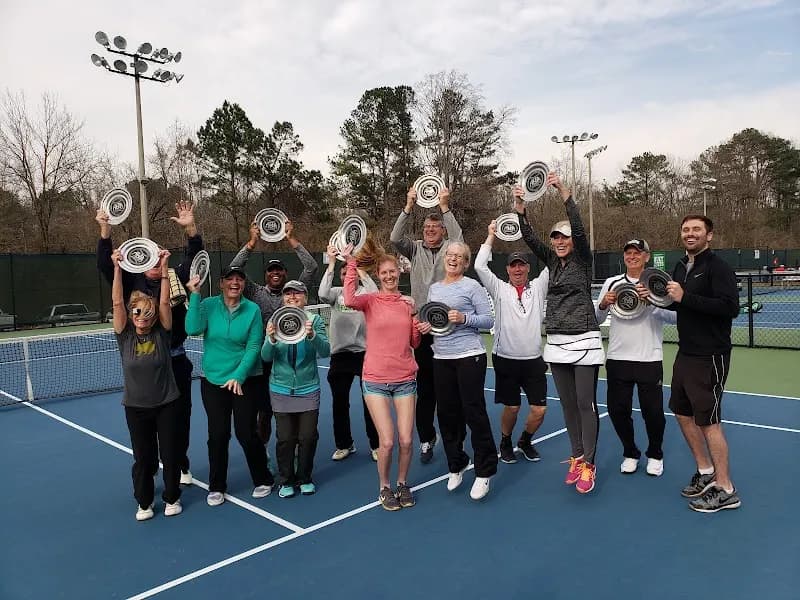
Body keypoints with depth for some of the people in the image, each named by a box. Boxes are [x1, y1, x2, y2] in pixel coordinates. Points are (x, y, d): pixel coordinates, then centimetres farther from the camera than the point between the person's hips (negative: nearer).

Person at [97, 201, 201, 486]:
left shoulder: (175, 278, 3)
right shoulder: (132, 281, 1)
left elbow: (194, 258, -5)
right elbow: (105, 265, -9)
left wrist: (190, 228, -20)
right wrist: (105, 230, -22)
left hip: (175, 360, 1)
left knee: (180, 415, 12)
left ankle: (180, 465, 29)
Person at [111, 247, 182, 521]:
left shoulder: (161, 334, -7)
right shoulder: (125, 335, -6)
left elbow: (165, 302, -16)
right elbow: (116, 302, -15)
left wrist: (163, 269, -21)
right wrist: (117, 268, -22)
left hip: (167, 404, 0)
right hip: (136, 407, 1)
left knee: (171, 455, 10)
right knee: (143, 458, 11)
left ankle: (172, 498, 30)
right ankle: (144, 502, 31)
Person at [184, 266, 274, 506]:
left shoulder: (252, 310, -6)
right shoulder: (208, 305, -3)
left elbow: (253, 347, -8)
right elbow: (193, 329, -19)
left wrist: (238, 376, -17)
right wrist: (195, 295, -21)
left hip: (244, 381, -1)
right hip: (212, 380, 2)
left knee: (246, 433, 1)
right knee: (217, 435, 6)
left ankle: (263, 480, 24)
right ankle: (216, 487, 26)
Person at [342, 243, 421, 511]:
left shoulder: (408, 303, 7)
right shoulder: (371, 300, -3)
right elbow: (349, 300, -28)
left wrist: (419, 328, -7)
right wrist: (351, 262, -22)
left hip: (405, 379, 3)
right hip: (375, 381, -3)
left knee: (406, 440, 2)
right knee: (387, 442, -4)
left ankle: (402, 484, 28)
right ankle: (384, 487, 22)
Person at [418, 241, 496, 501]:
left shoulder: (472, 286, -2)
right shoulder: (434, 288, 14)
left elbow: (488, 320, -5)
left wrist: (464, 318, -19)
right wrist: (426, 326, 1)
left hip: (469, 357, -5)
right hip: (441, 359, 5)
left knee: (474, 412, -3)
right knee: (447, 413, 9)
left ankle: (485, 472, 10)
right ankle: (456, 466, 27)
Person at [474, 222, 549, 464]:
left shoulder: (538, 287, 7)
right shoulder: (500, 289, 2)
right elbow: (480, 266, -10)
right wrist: (491, 236, -3)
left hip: (534, 360, 2)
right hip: (506, 360, -2)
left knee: (539, 409, 1)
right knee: (511, 408, 7)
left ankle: (525, 440, 30)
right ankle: (505, 442, 34)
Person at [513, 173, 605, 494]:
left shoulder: (583, 260, -2)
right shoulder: (552, 261, 11)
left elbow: (579, 230, -19)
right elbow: (530, 238, -2)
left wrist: (565, 193, -27)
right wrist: (520, 208, -15)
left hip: (583, 343, -5)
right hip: (557, 344, 5)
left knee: (586, 404, -1)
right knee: (568, 404, 11)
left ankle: (588, 464, 8)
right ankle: (576, 458, 23)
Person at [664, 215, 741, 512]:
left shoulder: (718, 267, -14)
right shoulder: (681, 267, 10)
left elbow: (730, 307, -26)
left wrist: (685, 297, -27)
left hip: (710, 357, -8)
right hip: (685, 353, 8)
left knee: (708, 420, -2)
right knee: (683, 413, 15)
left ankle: (725, 491, 13)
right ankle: (706, 473, 32)